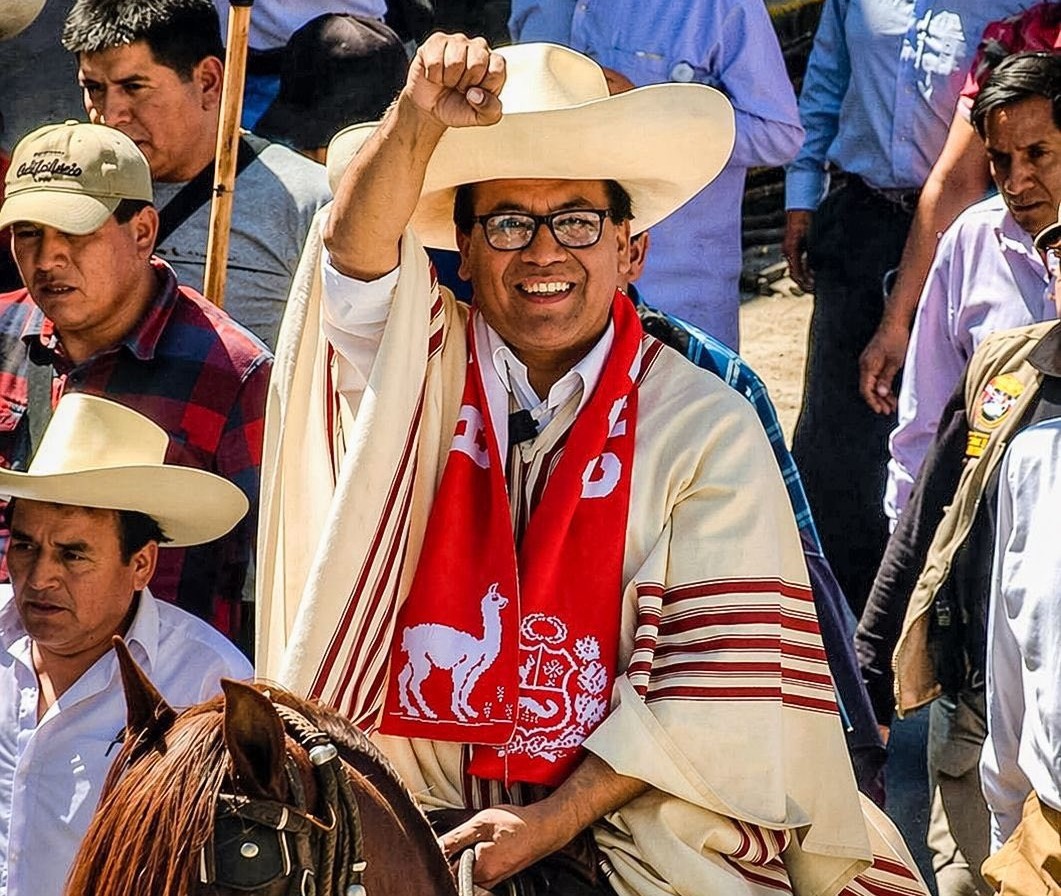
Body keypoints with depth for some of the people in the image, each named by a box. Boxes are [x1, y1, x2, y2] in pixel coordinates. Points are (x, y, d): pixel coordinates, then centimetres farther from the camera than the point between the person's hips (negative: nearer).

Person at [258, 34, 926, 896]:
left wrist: (558, 817, -12)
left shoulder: (708, 428, 0)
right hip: (420, 817, 1)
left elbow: (712, 684, -5)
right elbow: (359, 254, -15)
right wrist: (418, 124, -33)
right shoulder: (423, 373, 6)